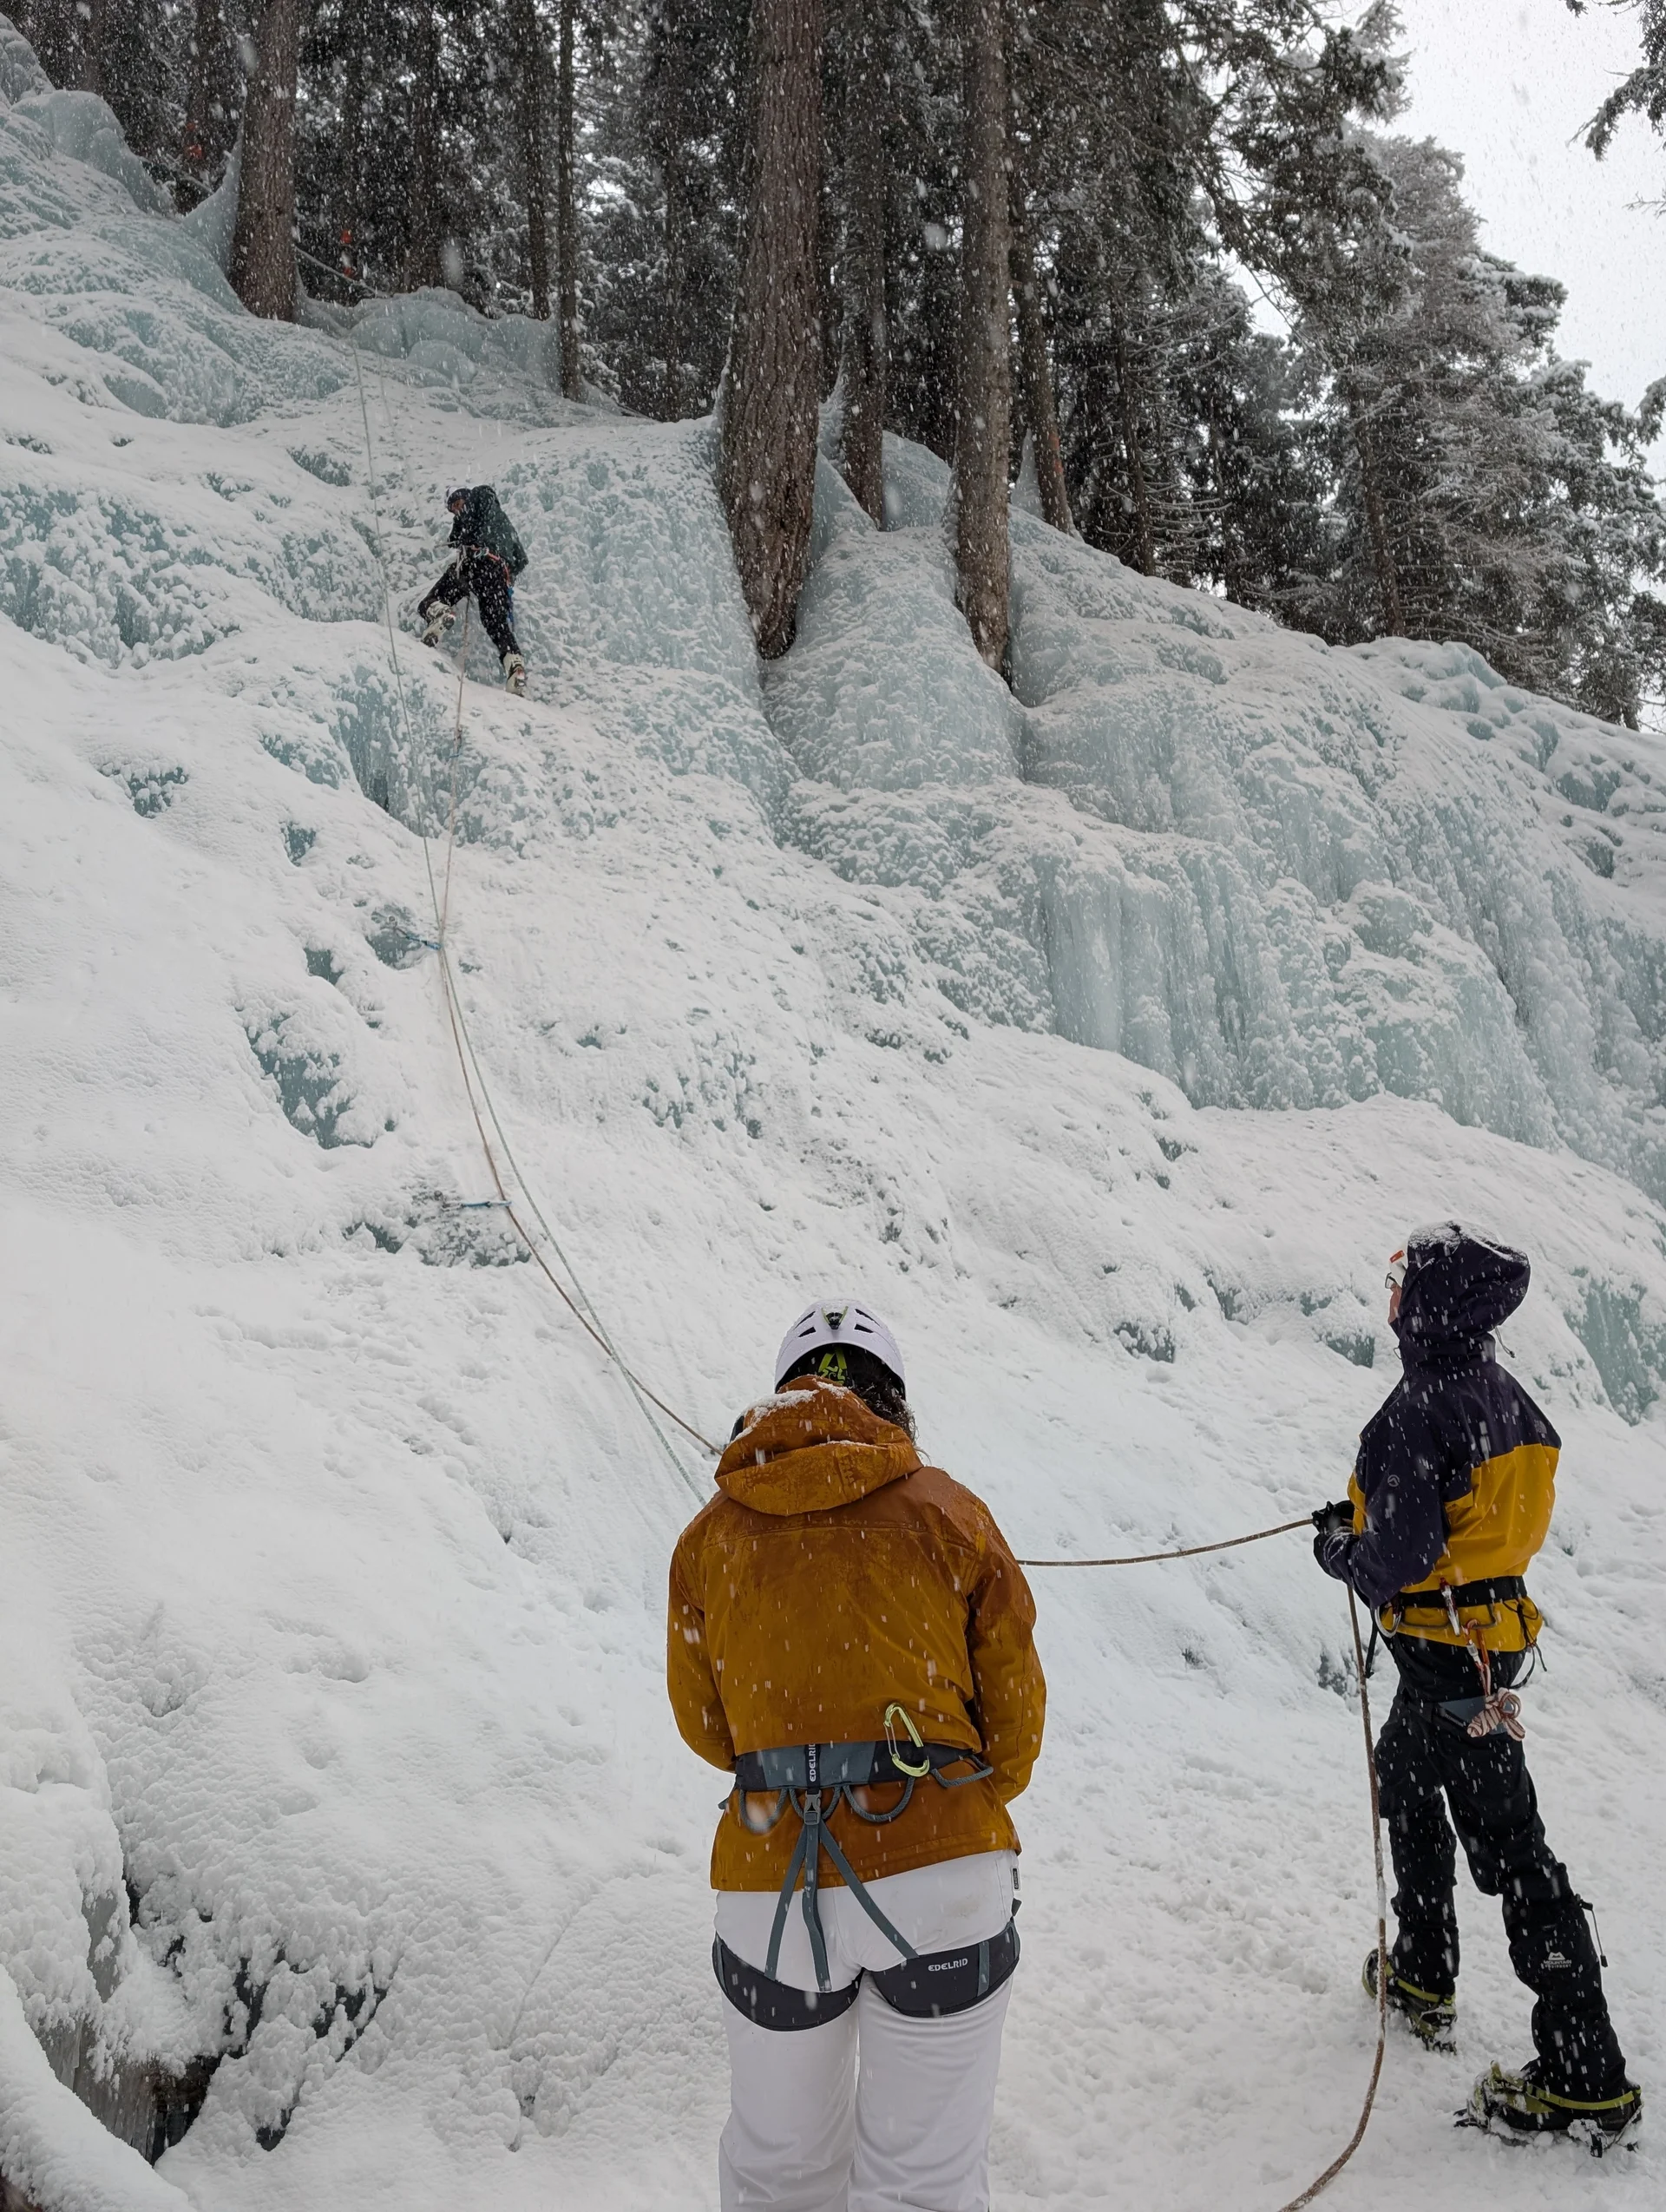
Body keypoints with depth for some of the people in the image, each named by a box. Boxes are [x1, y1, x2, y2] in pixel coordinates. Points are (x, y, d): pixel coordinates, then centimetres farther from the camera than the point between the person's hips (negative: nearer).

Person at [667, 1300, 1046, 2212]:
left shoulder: (712, 1532, 5)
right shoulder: (950, 1512, 1)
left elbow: (703, 1724, 13)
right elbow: (1014, 1704, 6)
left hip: (768, 1888, 2)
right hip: (942, 1873, -1)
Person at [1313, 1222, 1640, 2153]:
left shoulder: (1417, 1412, -25)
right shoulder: (1510, 1397, 3)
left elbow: (1400, 1558, -26)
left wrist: (1340, 1550, -5)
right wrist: (1370, 1517, 12)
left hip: (1445, 1652, -9)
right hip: (1499, 1623, 9)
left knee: (1509, 1848, -2)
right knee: (1405, 1777, 27)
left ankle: (1587, 2078, 6)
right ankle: (1425, 1977, 40)